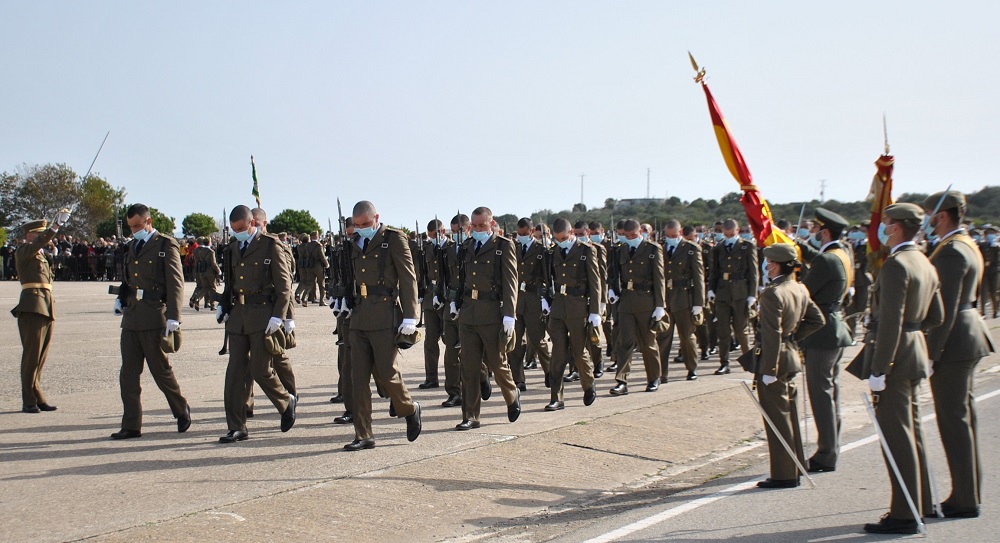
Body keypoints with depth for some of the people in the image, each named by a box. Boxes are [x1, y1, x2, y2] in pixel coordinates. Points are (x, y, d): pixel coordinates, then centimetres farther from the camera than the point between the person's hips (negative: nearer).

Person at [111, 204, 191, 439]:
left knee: (161, 369, 2)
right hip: (131, 317, 7)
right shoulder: (133, 246, 19)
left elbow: (176, 283, -10)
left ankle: (182, 410, 24)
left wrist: (173, 317, -18)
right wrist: (120, 298, 12)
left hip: (154, 318, -7)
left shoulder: (166, 245, -4)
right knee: (128, 373, 3)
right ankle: (131, 426, 8)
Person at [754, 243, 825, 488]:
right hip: (792, 357, 9)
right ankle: (795, 469, 27)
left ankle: (783, 475, 7)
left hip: (776, 360, -9)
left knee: (777, 418, 0)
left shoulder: (772, 293, -20)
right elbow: (817, 319, 13)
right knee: (790, 416, 18)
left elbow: (772, 334, -23)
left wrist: (768, 370, -20)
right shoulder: (800, 289, 6)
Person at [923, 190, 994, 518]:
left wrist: (931, 353, -20)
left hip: (952, 342, -11)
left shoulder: (951, 252, -18)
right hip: (969, 334, 11)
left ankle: (965, 501, 3)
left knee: (953, 420, -4)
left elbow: (946, 308, -23)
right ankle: (970, 493, 24)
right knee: (963, 415, 15)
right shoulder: (968, 246, 14)